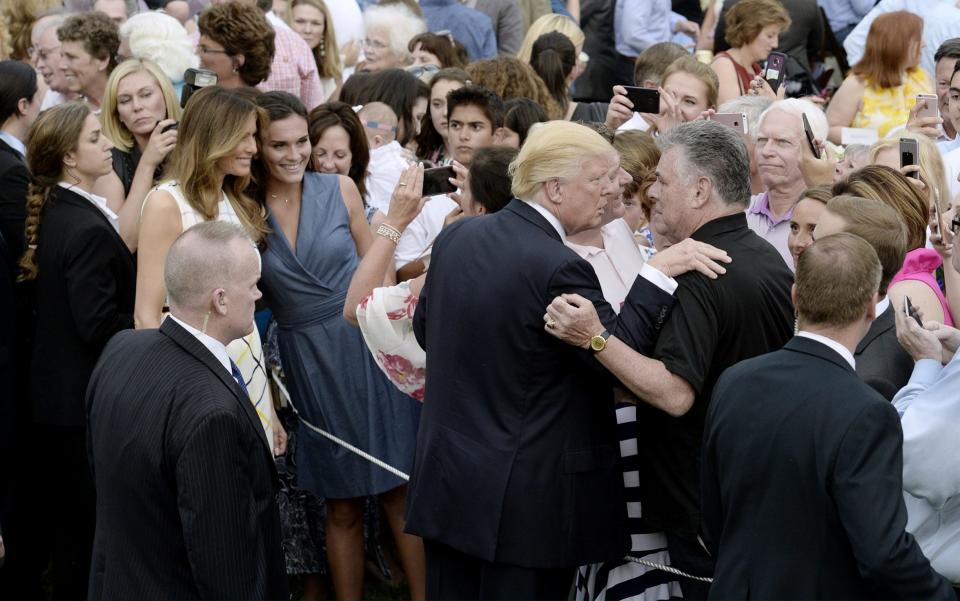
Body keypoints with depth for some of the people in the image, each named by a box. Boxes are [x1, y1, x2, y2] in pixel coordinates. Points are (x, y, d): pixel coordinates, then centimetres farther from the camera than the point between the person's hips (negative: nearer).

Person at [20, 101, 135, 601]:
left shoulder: (50, 216, 5)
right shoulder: (87, 229, -22)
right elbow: (101, 325, -23)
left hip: (53, 400, 9)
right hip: (89, 406, -9)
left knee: (67, 527, 19)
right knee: (94, 540, 2)